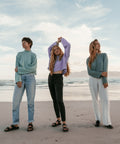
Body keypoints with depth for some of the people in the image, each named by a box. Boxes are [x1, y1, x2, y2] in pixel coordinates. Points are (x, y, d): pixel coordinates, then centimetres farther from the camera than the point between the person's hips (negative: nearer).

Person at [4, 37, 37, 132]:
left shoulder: (33, 55, 10)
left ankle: (30, 123, 7)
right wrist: (18, 80, -9)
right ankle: (15, 124, 4)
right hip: (20, 78, 3)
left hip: (30, 78, -2)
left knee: (30, 101, -2)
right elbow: (17, 68, 5)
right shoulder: (19, 54, 17)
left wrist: (19, 69, -6)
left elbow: (33, 68, -7)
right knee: (16, 101, -3)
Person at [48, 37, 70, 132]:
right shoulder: (53, 58, 17)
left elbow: (68, 45, 0)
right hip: (51, 78, 6)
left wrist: (62, 39, 17)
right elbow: (49, 48, 30)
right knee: (54, 100, 7)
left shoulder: (64, 56, 5)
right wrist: (56, 42, 29)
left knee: (59, 100, -15)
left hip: (58, 78, -6)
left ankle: (64, 123, -12)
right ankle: (58, 120, 17)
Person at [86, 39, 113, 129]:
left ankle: (106, 122, -4)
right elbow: (89, 72, -8)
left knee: (105, 100, -10)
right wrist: (101, 74, -20)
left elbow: (105, 69, -10)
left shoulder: (104, 55, -2)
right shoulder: (89, 60, 2)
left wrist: (105, 81, -16)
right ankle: (98, 119, 18)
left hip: (102, 80, -1)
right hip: (92, 80, 1)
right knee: (95, 100, 4)